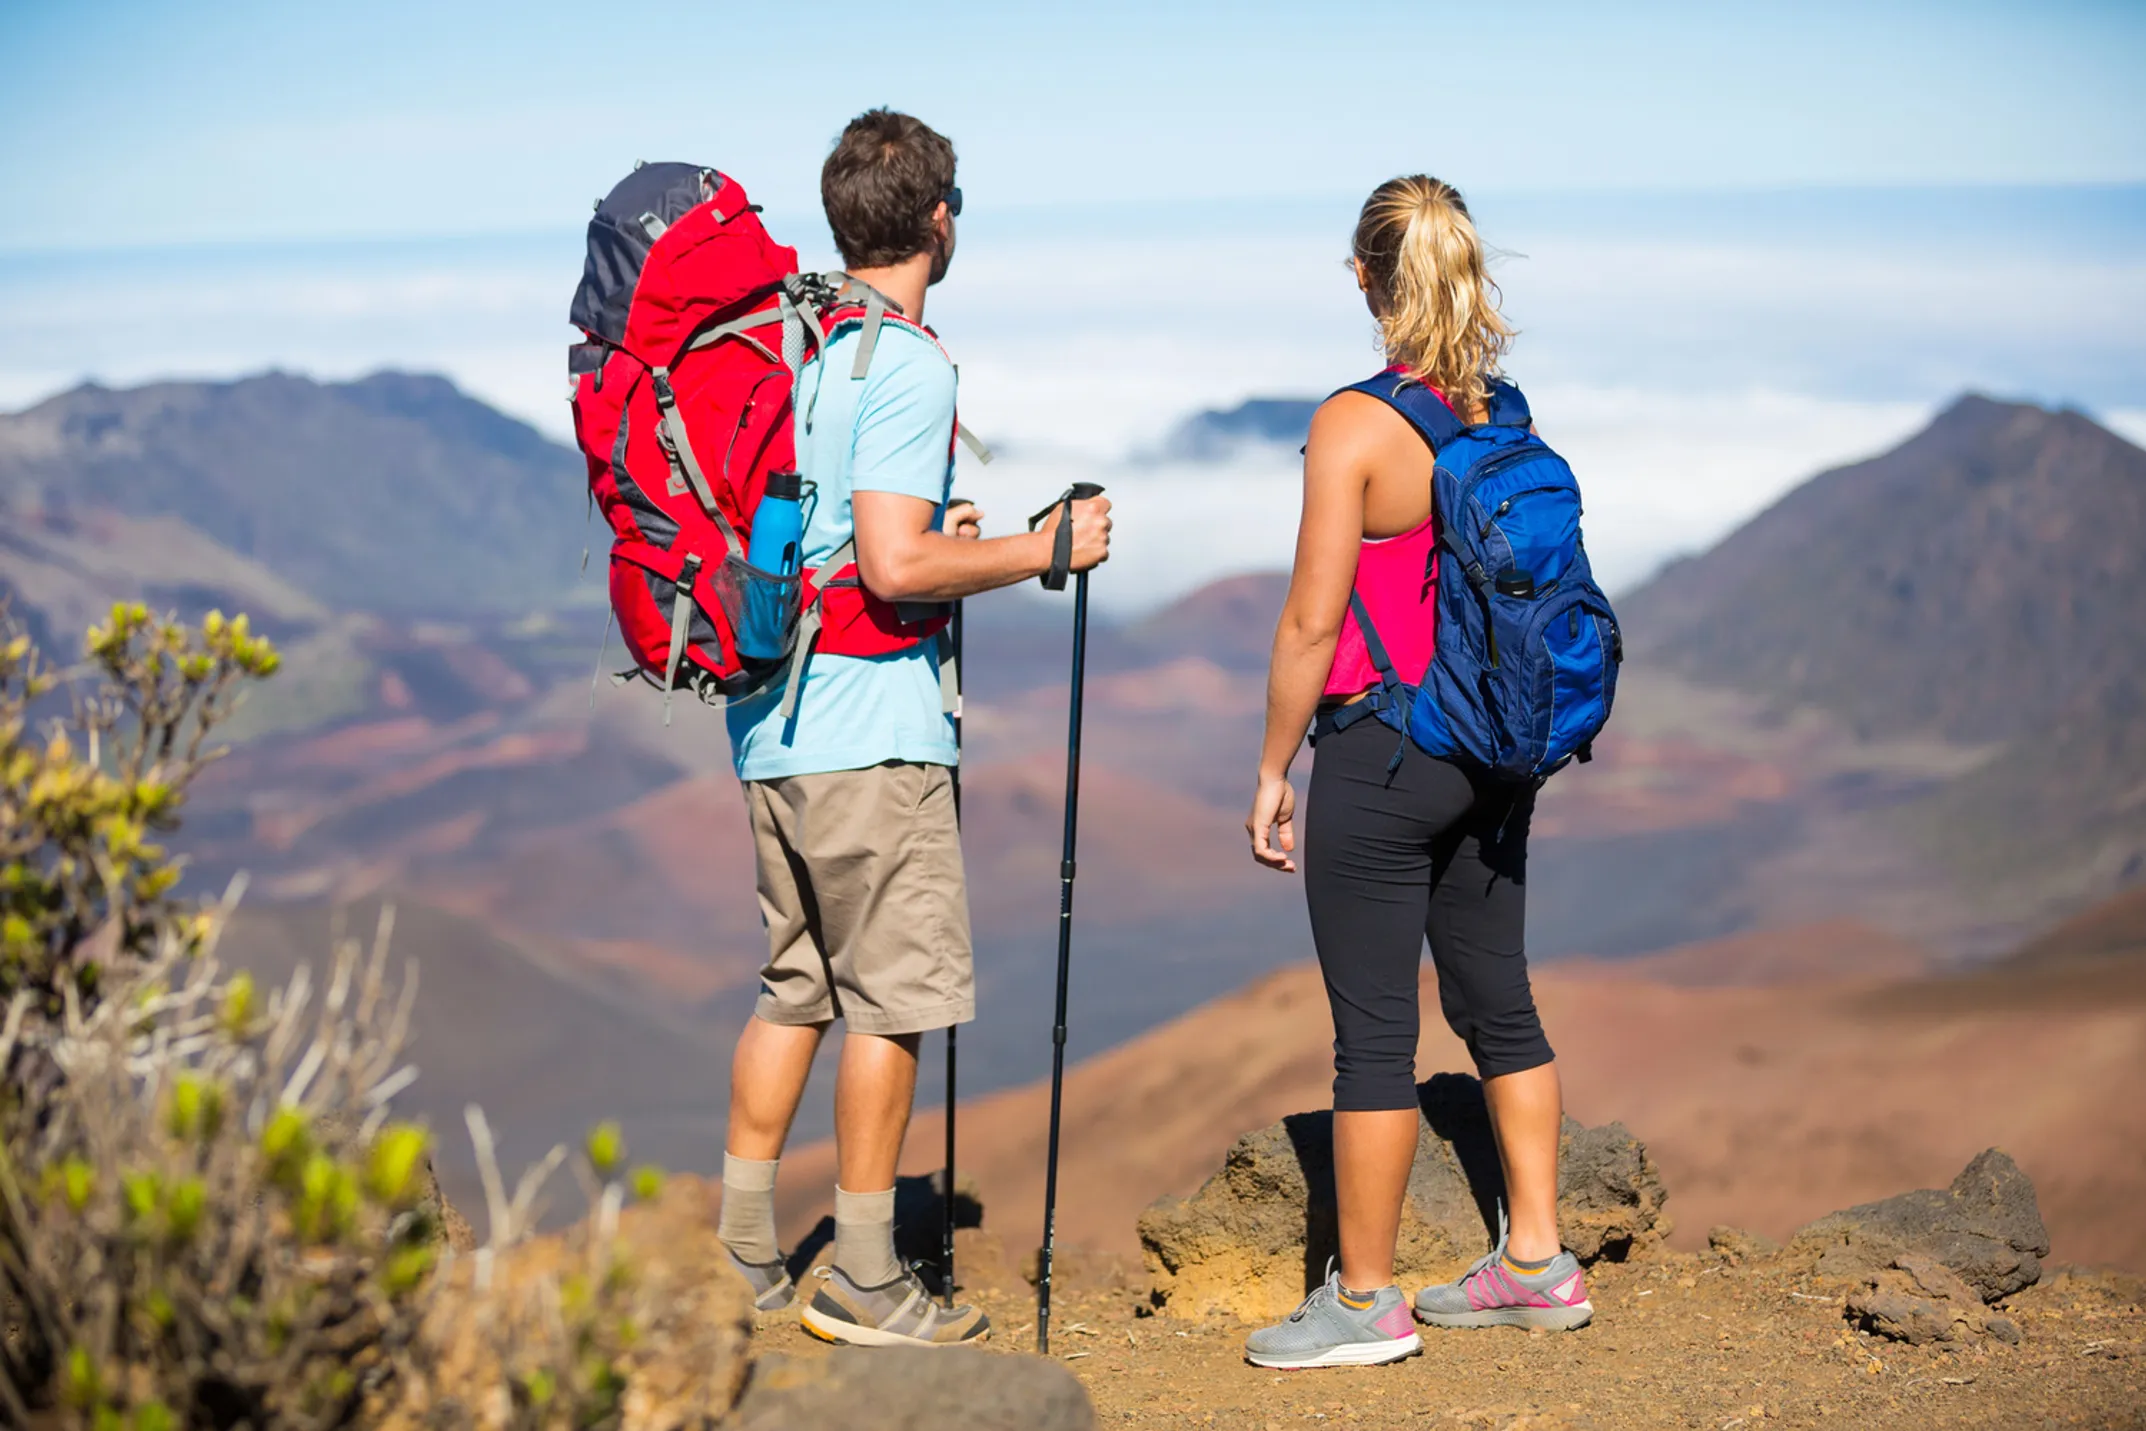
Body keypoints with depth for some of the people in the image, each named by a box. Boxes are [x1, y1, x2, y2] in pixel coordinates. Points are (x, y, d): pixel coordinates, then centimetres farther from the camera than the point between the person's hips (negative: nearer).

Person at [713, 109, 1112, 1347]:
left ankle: (743, 1259, 19)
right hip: (870, 728, -9)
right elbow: (894, 568, -22)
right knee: (896, 994, 1)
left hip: (770, 720, 9)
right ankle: (865, 1282, 7)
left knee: (796, 985, 15)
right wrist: (1041, 550, -10)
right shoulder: (907, 364, -15)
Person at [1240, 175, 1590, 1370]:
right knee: (1498, 1003, 17)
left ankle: (1365, 1301, 11)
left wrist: (1274, 770, -5)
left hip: (1380, 752, -7)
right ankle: (1537, 1261, 25)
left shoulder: (1354, 427, -16)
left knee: (1375, 1030, 1)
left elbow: (1312, 623, -15)